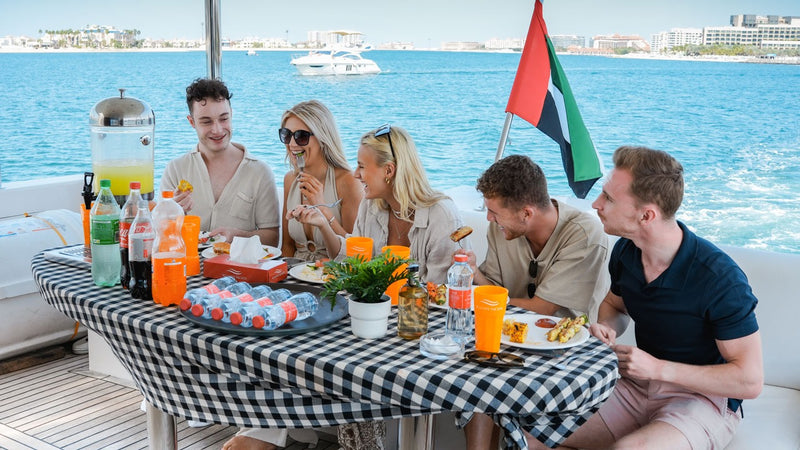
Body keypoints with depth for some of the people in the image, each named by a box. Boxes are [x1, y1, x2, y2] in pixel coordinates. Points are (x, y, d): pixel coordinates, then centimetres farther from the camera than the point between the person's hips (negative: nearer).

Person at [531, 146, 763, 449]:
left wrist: (658, 368, -23)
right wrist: (606, 330, -5)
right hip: (637, 386, 5)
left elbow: (750, 381, -19)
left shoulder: (720, 278, -23)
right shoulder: (625, 251, -2)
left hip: (703, 399, -5)